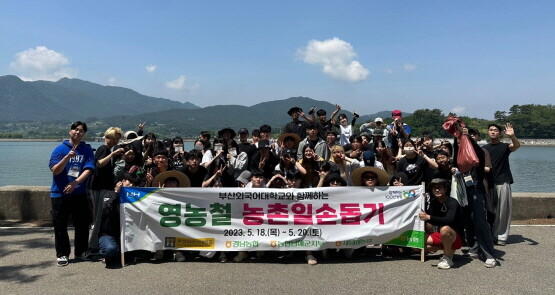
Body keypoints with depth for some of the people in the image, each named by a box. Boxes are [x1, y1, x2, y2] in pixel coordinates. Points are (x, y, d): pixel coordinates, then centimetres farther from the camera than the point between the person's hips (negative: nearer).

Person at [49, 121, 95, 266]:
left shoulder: (87, 150, 4)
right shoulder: (60, 149, 0)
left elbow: (88, 170, -7)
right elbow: (55, 170, -8)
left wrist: (75, 183, -20)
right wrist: (67, 157, -23)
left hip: (80, 193, 1)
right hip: (60, 193, -1)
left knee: (82, 224, 6)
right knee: (60, 225, 3)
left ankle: (81, 252, 20)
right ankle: (62, 254, 14)